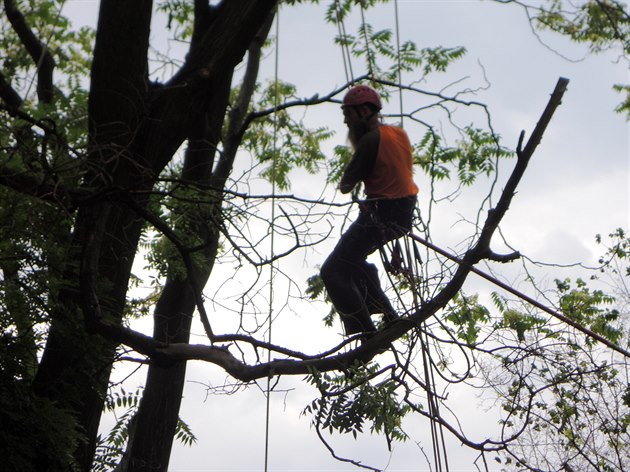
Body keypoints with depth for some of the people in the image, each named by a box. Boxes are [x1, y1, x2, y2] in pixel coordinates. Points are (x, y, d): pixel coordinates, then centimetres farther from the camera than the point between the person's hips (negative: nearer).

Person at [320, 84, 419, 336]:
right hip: (403, 216, 10)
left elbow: (345, 186, -12)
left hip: (380, 216, -10)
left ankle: (367, 334, -12)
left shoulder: (371, 140, -16)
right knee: (351, 260, 28)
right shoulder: (399, 133, 11)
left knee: (332, 272, -7)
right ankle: (387, 313, 23)